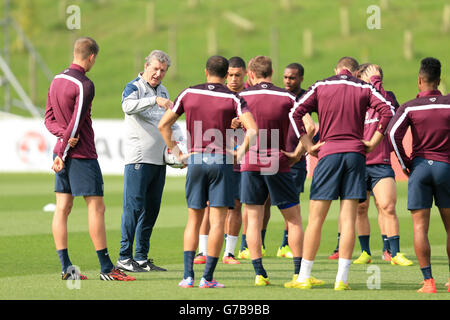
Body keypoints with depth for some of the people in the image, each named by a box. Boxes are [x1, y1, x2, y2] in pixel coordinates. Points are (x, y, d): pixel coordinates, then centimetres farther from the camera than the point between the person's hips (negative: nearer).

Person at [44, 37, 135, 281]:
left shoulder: (57, 80, 10)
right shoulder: (84, 85, -16)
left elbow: (49, 118, 11)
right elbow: (76, 123, -17)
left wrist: (63, 134, -6)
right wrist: (62, 154, -11)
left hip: (63, 152, 8)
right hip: (82, 155, -8)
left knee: (62, 208, 5)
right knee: (96, 207, -4)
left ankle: (66, 267, 4)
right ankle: (106, 268, -2)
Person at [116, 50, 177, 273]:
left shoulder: (163, 91, 18)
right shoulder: (134, 87, -5)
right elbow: (128, 106, -27)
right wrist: (154, 100, -38)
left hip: (159, 160, 7)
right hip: (138, 159, -7)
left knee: (151, 209, 8)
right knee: (134, 207, -9)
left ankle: (141, 258, 13)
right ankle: (124, 258, -7)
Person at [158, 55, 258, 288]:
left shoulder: (188, 94, 5)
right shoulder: (233, 99, -3)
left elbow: (163, 125, 8)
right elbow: (253, 130, -15)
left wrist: (177, 152, 12)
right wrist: (240, 153, -3)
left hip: (195, 159, 3)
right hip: (221, 161, -2)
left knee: (193, 221, 11)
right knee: (217, 222, 1)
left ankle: (188, 276, 2)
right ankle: (208, 278, -2)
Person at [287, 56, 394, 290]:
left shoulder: (321, 86, 7)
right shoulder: (364, 88, 8)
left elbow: (295, 113, -1)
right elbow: (388, 111, -4)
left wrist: (308, 146, 1)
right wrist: (373, 142, 1)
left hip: (329, 151, -1)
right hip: (356, 153, 1)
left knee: (315, 219, 3)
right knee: (348, 219, 1)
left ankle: (304, 277, 4)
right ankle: (342, 279, -2)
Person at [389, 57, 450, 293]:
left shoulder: (409, 107, 0)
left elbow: (393, 134, -12)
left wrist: (405, 164, -1)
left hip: (419, 166, -1)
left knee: (420, 226, 0)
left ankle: (428, 281, -7)